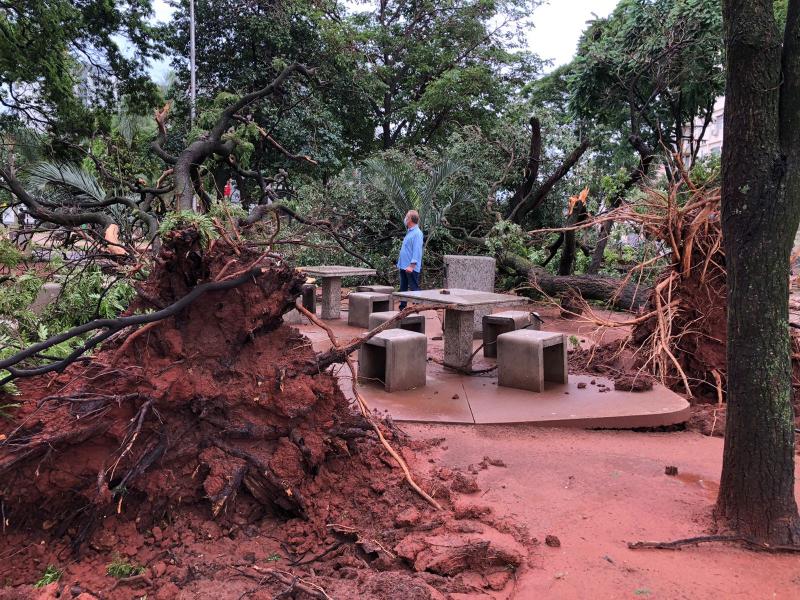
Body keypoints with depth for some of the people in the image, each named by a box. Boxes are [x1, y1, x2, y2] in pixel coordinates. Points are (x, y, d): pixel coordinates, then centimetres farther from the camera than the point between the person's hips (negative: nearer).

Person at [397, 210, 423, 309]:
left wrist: (412, 265, -26)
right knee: (403, 289, 14)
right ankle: (402, 308, 21)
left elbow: (417, 251, -21)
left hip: (411, 268, -10)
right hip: (403, 266, 10)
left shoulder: (417, 233, -14)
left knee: (414, 289, -6)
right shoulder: (409, 232, 16)